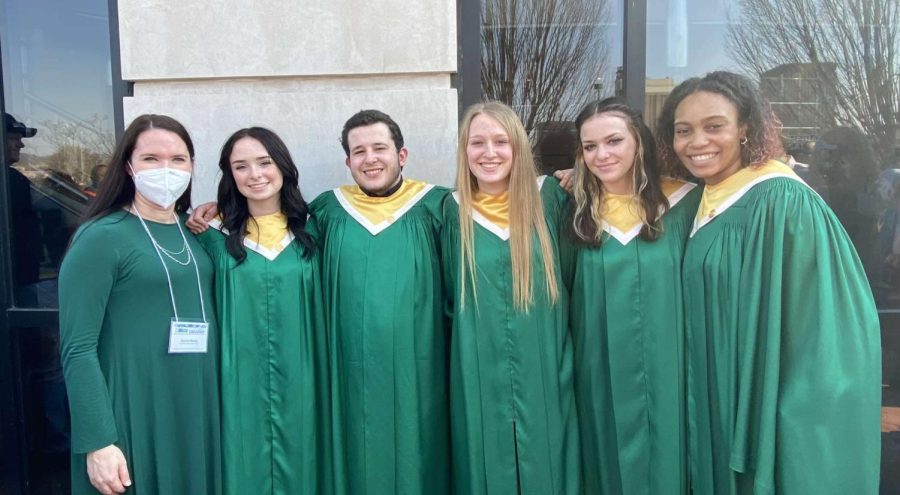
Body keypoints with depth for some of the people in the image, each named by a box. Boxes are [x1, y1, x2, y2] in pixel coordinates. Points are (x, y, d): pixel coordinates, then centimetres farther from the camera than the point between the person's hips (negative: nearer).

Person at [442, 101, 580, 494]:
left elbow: (565, 279, 11)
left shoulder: (548, 197, -1)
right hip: (480, 378, 0)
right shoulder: (455, 210, 0)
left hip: (542, 372, 0)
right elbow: (449, 294, 9)